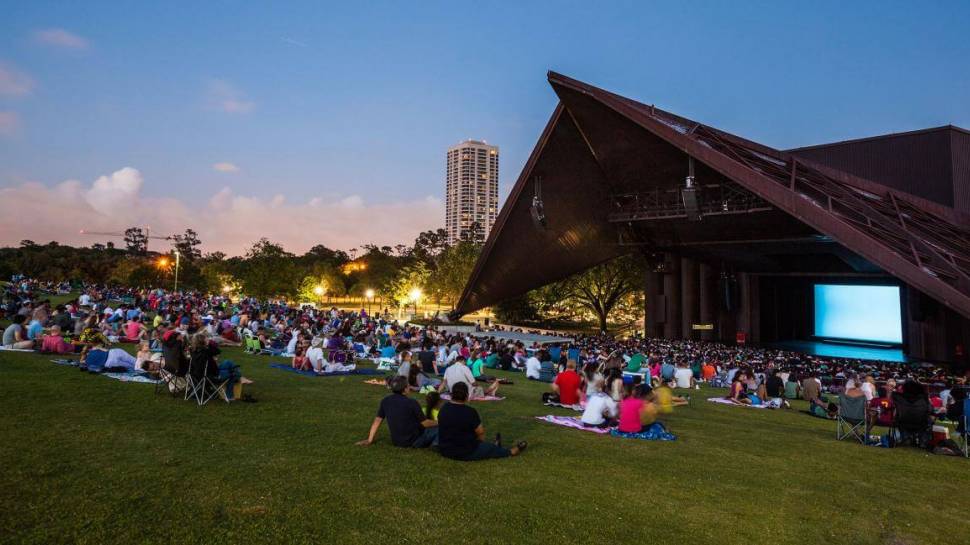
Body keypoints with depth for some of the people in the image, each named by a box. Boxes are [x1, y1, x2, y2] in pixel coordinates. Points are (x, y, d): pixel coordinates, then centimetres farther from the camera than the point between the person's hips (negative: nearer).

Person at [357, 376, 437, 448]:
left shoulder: (385, 402, -3)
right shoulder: (411, 403, -17)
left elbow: (377, 420, 4)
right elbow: (425, 423, -9)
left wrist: (369, 440, 14)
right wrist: (438, 423, 9)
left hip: (396, 442, 5)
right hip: (413, 442, -5)